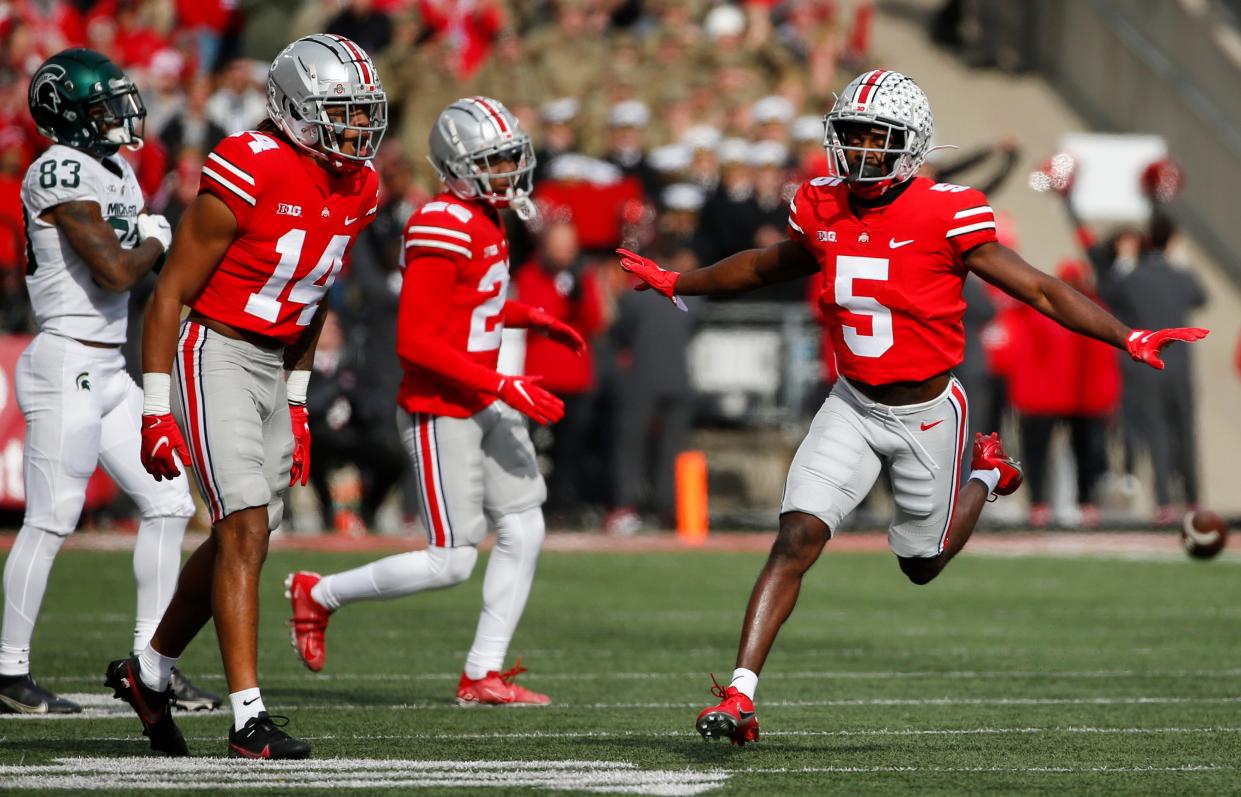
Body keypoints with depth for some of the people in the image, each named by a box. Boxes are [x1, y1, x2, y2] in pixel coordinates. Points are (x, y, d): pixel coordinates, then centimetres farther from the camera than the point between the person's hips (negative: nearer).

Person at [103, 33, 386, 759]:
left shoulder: (356, 188, 4)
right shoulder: (249, 174, -20)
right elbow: (171, 292, -15)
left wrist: (296, 405, 17)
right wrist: (158, 411, -16)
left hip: (272, 365, 8)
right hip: (214, 356, -8)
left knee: (243, 538, 12)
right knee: (246, 530, -15)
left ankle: (148, 672, 31)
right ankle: (249, 720, -16)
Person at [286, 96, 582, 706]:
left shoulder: (484, 217, 9)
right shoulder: (443, 228, -21)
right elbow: (415, 341, -24)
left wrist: (530, 318, 14)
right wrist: (503, 387, -25)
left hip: (483, 404, 9)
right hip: (441, 411, -9)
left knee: (524, 533, 4)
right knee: (451, 562, -5)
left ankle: (483, 674, 11)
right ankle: (319, 594, 14)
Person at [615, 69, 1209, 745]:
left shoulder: (945, 215, -19)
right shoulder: (822, 209, -4)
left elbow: (1038, 290, -17)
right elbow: (769, 266, 19)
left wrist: (1128, 338, -26)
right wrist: (678, 284, 28)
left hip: (927, 412, -3)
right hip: (853, 406, 3)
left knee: (920, 562, 15)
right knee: (796, 538, -13)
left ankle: (986, 474, 45)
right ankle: (740, 695, -13)